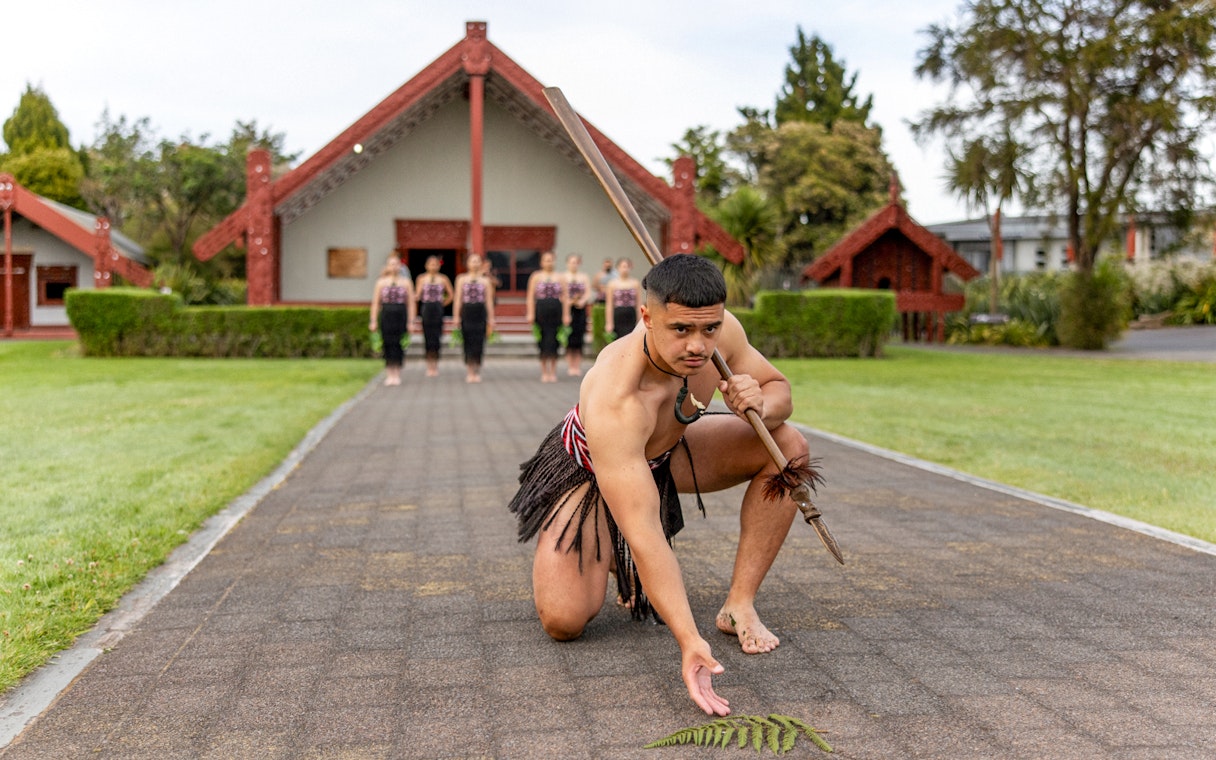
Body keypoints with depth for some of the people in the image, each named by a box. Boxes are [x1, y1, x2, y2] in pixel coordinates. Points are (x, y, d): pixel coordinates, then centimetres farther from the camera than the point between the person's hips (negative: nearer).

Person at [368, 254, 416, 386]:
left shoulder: (406, 282, 6)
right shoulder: (381, 282, 8)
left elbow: (411, 303, 4)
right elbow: (375, 303, 7)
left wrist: (411, 321, -2)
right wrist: (373, 321, 0)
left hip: (401, 316, -1)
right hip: (386, 315, 1)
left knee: (398, 345, -2)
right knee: (388, 345, -1)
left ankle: (397, 375, 6)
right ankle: (389, 375, 6)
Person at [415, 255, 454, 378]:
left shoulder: (443, 279, 4)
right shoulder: (421, 278, 3)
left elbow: (451, 295, 11)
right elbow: (417, 296, -2)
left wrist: (443, 304, 5)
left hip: (438, 310, 0)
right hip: (426, 309, 0)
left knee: (436, 338, -4)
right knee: (428, 338, 0)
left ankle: (435, 365, 4)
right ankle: (429, 366, 7)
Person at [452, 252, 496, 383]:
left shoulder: (485, 281, 8)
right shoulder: (461, 279, 7)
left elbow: (489, 301, 7)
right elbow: (458, 299, 5)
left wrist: (491, 318, 3)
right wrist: (456, 316, -1)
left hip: (480, 313, 0)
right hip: (466, 312, 0)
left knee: (479, 343, -2)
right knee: (468, 342, -1)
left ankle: (477, 372, 7)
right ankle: (469, 372, 6)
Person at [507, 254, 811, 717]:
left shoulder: (721, 334, -26)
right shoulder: (612, 399, -44)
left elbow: (779, 388, -6)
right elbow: (644, 534, -46)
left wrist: (761, 406, -33)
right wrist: (689, 641, -52)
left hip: (667, 453, 5)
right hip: (589, 471, -5)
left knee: (788, 446, -15)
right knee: (563, 622, -21)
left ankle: (739, 604, -8)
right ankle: (610, 561, 14)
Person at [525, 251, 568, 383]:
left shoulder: (559, 277, 10)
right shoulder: (536, 276, 6)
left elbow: (564, 298, 8)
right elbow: (530, 297, 2)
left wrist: (566, 315, 1)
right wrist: (530, 313, -7)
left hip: (556, 310, 1)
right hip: (541, 310, -1)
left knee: (554, 340, 0)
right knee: (543, 341, 1)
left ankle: (553, 372, 8)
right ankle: (544, 372, 9)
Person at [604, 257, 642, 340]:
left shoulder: (636, 284, 6)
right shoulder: (613, 284, 3)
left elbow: (639, 304, 6)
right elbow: (609, 305, 2)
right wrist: (609, 323, -3)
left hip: (631, 316, 0)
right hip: (618, 317, 0)